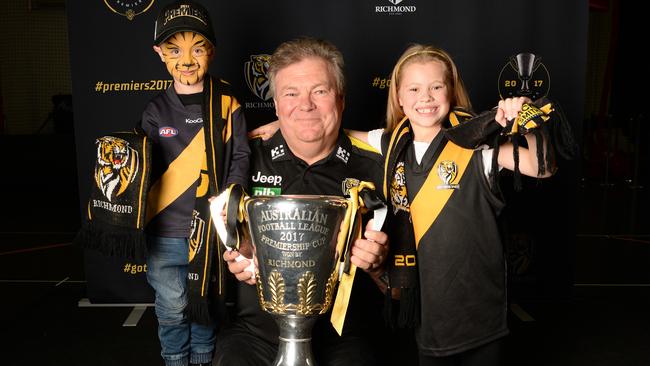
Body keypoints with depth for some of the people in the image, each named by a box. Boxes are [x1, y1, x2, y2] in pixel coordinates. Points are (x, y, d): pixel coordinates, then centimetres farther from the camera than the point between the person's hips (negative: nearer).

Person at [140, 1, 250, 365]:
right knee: (172, 309, 13)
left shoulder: (227, 104, -3)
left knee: (206, 304, 18)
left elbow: (240, 155, -2)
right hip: (166, 232, 0)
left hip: (213, 229, 0)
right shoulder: (156, 111, -2)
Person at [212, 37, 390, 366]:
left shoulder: (374, 169, 2)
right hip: (253, 334, 1)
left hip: (344, 339, 0)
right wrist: (234, 262, -9)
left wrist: (377, 263, -15)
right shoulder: (245, 160, 4)